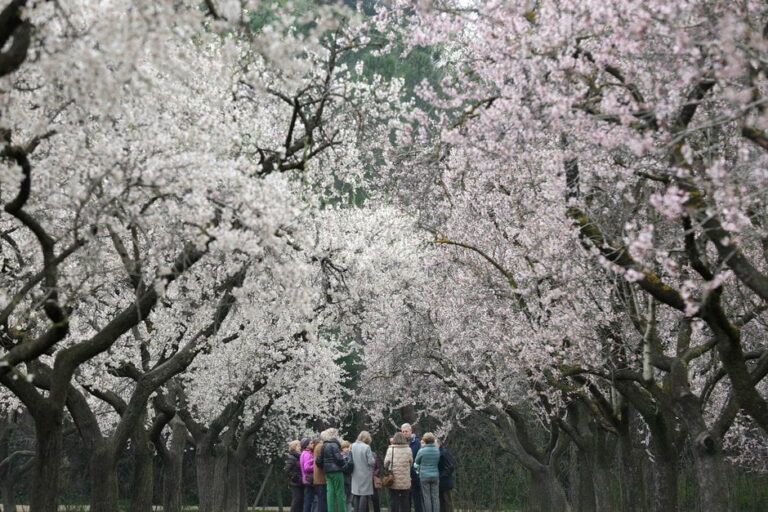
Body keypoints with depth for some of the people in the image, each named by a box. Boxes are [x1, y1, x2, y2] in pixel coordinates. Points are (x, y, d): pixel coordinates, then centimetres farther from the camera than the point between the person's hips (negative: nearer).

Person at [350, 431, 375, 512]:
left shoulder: (352, 446, 0)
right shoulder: (366, 447, -15)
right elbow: (370, 462, -15)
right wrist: (374, 460, 5)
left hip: (355, 474, 5)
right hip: (365, 474, -5)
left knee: (356, 495, 12)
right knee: (364, 495, 0)